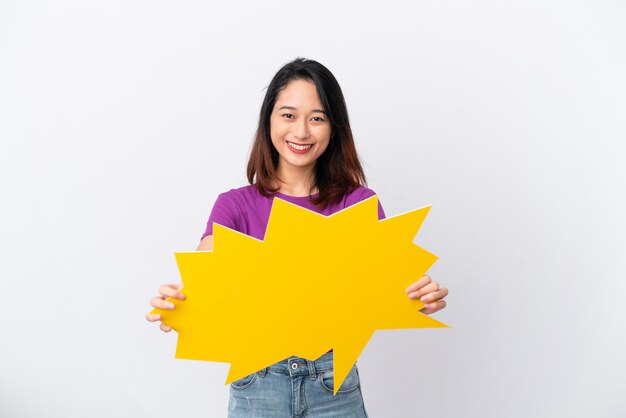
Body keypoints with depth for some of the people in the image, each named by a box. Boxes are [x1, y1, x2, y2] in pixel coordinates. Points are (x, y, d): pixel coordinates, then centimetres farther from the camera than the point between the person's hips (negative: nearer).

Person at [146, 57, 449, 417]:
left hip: (335, 386, 0)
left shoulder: (360, 203, -3)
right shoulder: (236, 206, -2)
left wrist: (424, 296, -33)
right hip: (257, 385, 0)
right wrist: (173, 305, -36)